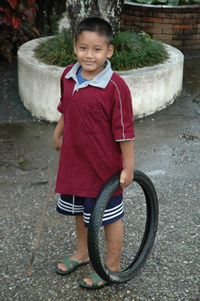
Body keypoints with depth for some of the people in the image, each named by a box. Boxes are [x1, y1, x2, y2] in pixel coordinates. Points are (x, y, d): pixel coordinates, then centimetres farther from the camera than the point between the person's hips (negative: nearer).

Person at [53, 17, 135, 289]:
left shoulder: (115, 87, -24)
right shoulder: (68, 76, -4)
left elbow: (124, 131, -19)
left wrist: (128, 168, -15)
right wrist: (58, 132, 24)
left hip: (104, 166, -6)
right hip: (74, 161, 7)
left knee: (110, 217, 11)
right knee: (80, 211, 25)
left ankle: (112, 266, 31)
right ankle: (82, 253, 48)